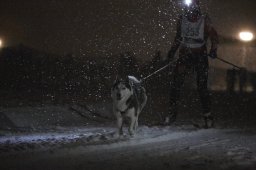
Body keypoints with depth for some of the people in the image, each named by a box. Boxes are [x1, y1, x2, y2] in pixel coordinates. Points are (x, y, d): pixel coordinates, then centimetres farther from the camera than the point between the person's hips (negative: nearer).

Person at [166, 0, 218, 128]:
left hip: (200, 56, -2)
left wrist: (213, 50, -14)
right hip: (184, 54, 2)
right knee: (176, 83, -12)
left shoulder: (204, 20, -4)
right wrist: (172, 51, 12)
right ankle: (172, 112, -6)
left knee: (202, 86, -6)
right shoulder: (182, 19, 5)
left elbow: (213, 36, 2)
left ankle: (207, 114, 2)